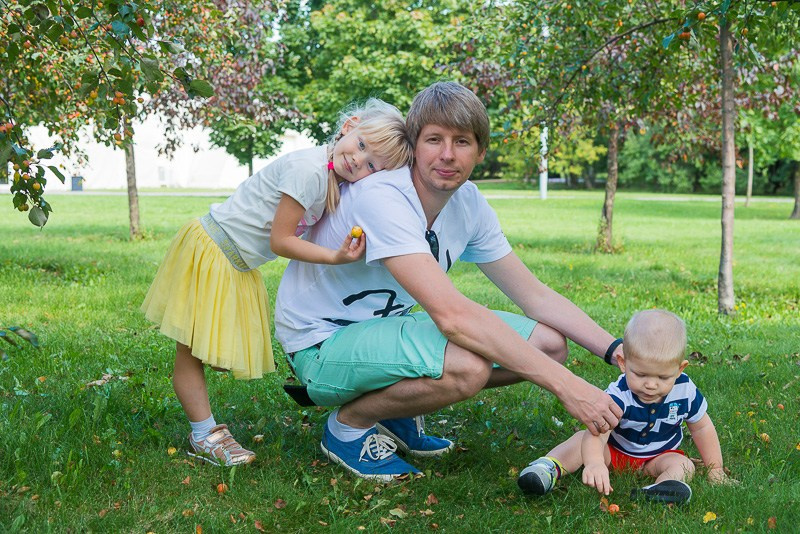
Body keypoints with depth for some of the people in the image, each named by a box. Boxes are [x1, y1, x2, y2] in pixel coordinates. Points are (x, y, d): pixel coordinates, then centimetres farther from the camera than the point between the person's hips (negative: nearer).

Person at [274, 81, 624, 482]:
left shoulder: (468, 204, -3)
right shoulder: (380, 198, -28)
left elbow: (534, 294, 2)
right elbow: (452, 314, -38)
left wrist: (615, 349, -12)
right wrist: (564, 383, -39)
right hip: (322, 344, -8)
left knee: (549, 343, -3)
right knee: (468, 365, -35)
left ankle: (395, 413, 9)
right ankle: (349, 424, -7)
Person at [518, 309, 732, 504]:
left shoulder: (685, 391, -19)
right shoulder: (618, 396, -32)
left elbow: (702, 427, 1)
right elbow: (597, 433, -48)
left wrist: (715, 469, 3)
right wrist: (594, 462, -70)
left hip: (658, 457, 3)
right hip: (613, 451, -2)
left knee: (683, 465, -26)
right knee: (582, 438, -25)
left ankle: (663, 487, -54)